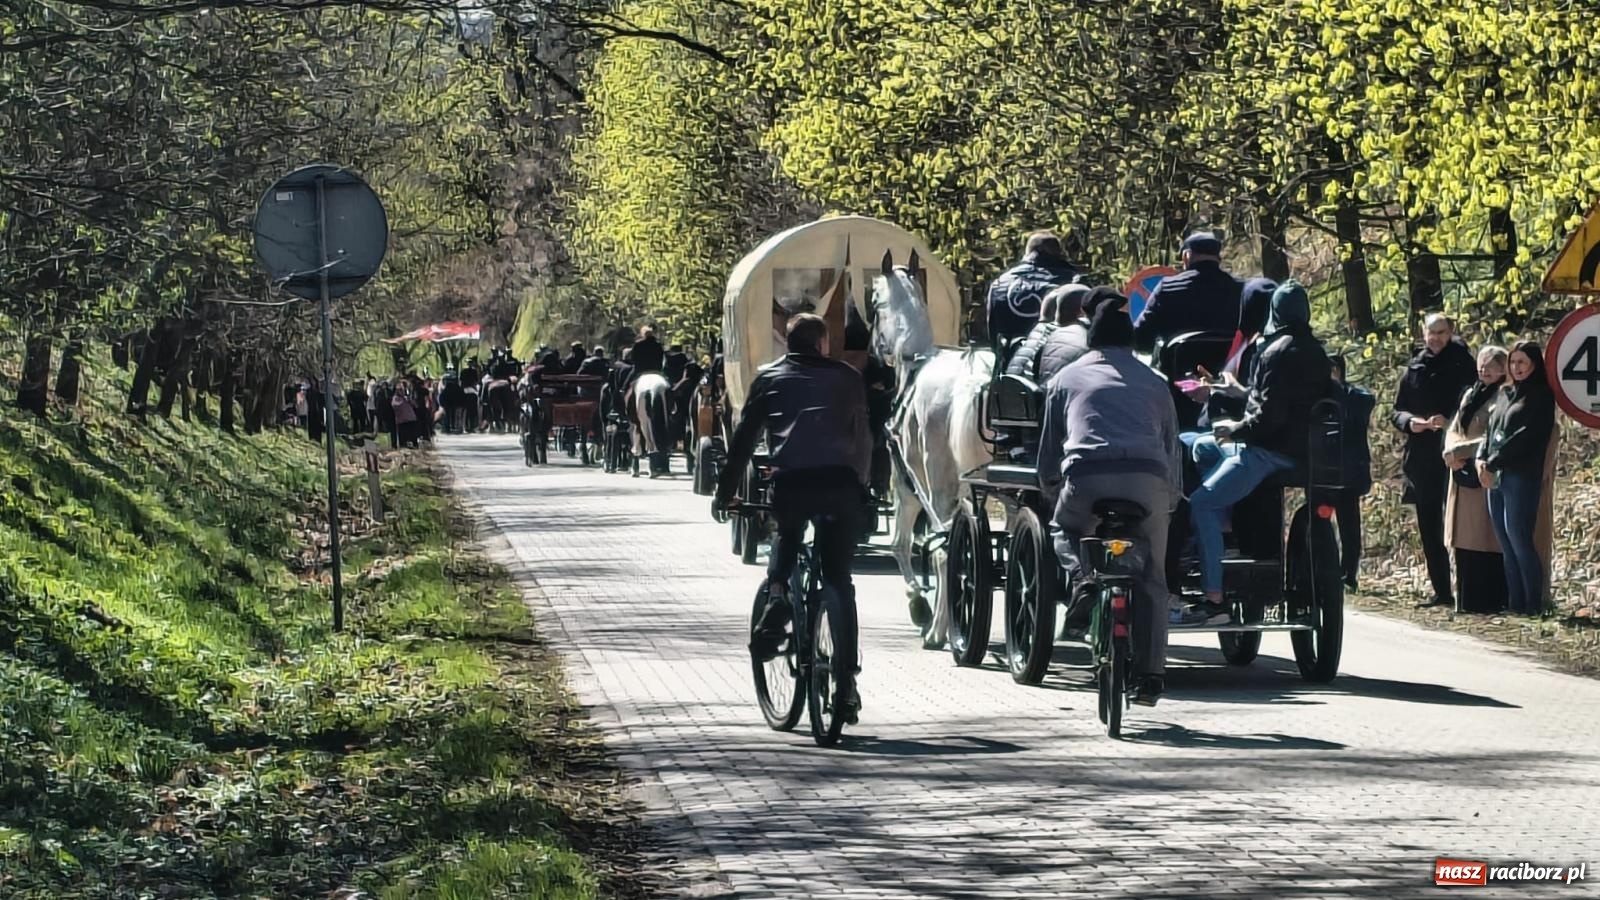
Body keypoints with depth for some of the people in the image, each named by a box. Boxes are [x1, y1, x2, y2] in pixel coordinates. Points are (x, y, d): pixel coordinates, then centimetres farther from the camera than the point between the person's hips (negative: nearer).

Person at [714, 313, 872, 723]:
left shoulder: (769, 379, 19)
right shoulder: (847, 377, 21)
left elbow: (743, 439, 18)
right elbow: (864, 438, 23)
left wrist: (724, 493, 25)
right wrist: (862, 486, 35)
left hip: (790, 482, 0)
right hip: (840, 482, 0)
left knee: (786, 539, 32)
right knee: (839, 582, 8)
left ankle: (776, 594, 2)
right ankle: (846, 682, 4)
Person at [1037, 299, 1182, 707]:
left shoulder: (1066, 379, 25)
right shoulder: (1154, 382, 28)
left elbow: (1047, 452, 27)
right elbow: (1172, 449, 27)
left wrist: (1053, 497, 41)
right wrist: (1170, 504, 35)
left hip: (1087, 475, -1)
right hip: (1148, 478, 1)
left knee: (1064, 529, 30)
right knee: (1150, 579, 12)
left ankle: (1082, 578, -1)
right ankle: (1149, 676, 7)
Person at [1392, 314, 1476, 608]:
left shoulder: (1462, 365, 1)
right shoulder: (1416, 368, 14)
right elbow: (1397, 411, 15)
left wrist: (1448, 423, -19)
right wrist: (1411, 422, -6)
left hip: (1451, 457, -5)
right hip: (1421, 459, 5)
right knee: (1429, 528, 7)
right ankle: (1441, 591, 13)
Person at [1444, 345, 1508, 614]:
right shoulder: (1470, 395, 18)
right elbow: (1453, 430, 16)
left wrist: (1459, 452, -12)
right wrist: (1452, 453, -5)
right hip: (1463, 479, 7)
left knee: (1487, 541, -8)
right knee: (1466, 542, 7)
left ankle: (1491, 600, -6)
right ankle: (1467, 599, 11)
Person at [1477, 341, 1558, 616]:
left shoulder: (1541, 396, -2)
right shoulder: (1507, 395, 20)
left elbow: (1526, 436, -11)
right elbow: (1491, 431, 18)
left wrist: (1493, 463, -11)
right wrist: (1482, 460, -1)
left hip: (1522, 477, -7)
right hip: (1496, 478, 7)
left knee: (1519, 541, -11)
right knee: (1506, 545, 5)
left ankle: (1533, 605, -7)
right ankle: (1515, 603, 7)